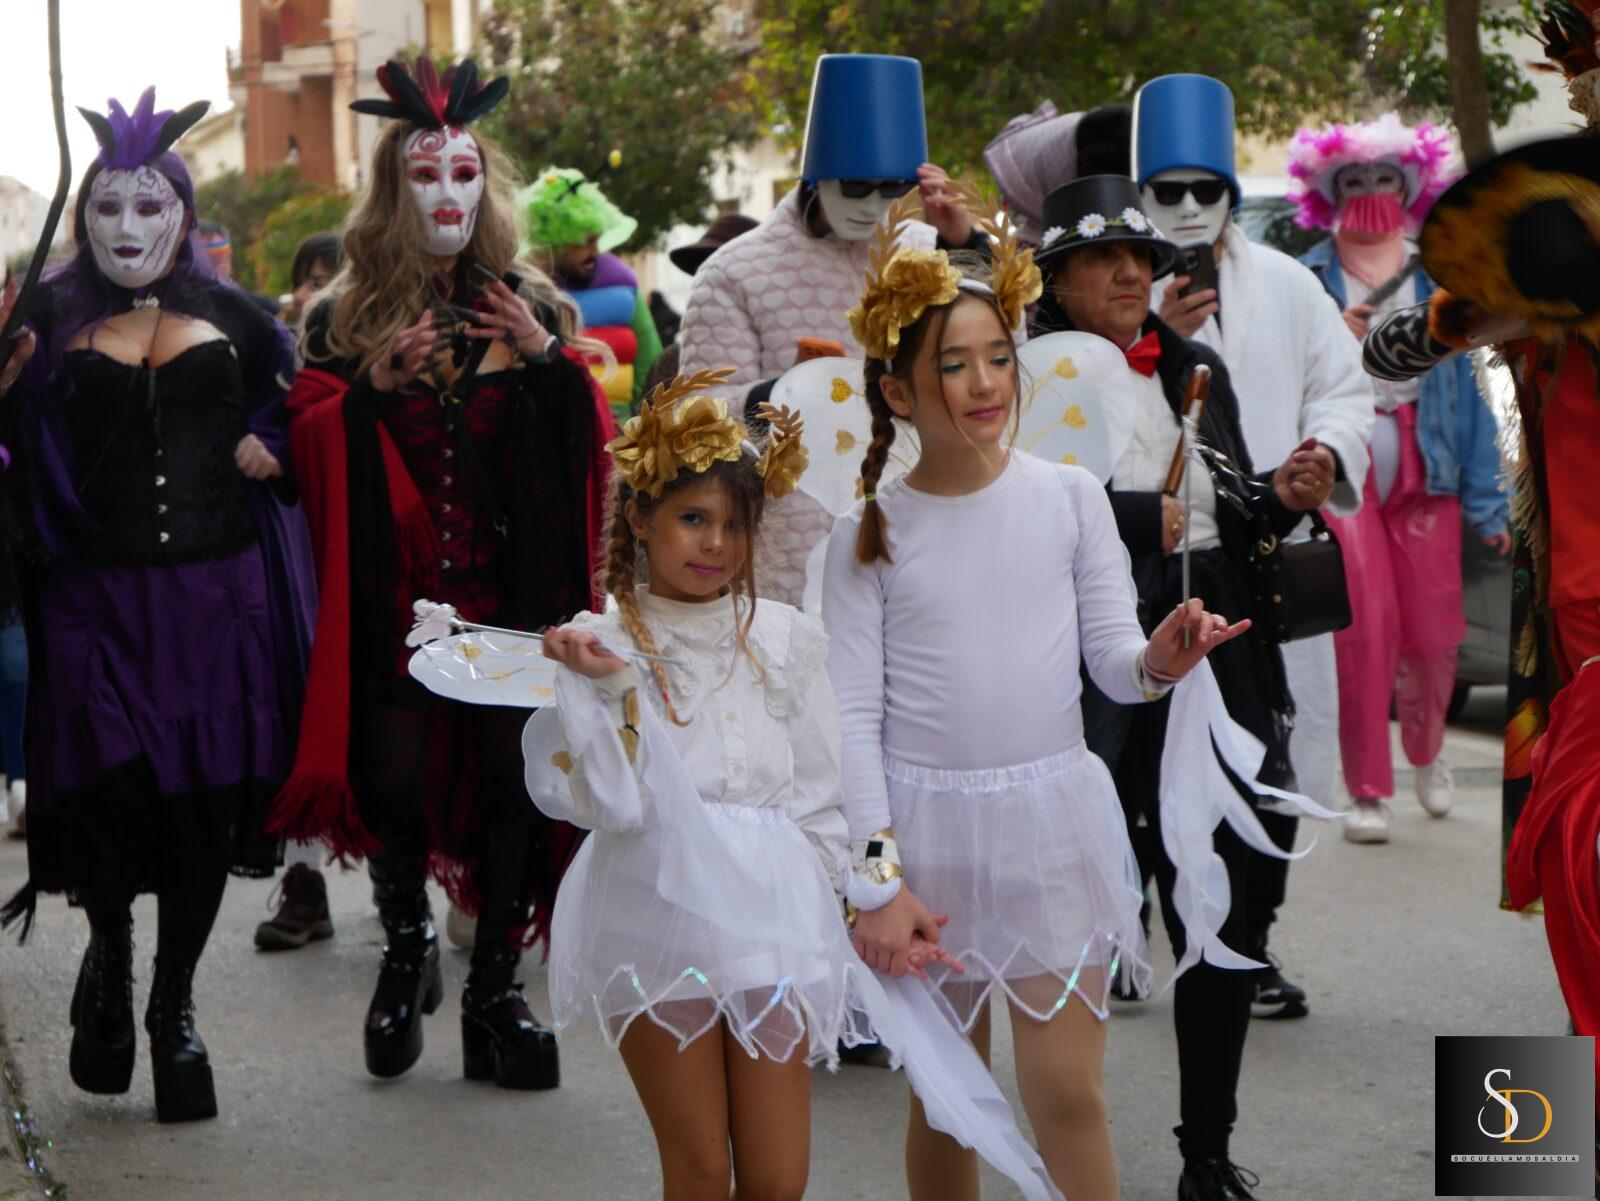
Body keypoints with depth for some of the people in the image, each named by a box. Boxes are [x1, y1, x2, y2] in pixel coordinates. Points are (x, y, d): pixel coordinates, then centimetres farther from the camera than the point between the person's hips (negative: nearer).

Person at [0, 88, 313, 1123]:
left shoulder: (234, 322, 12)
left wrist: (269, 448, -2)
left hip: (216, 594, 1)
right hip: (95, 599, -1)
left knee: (202, 804, 2)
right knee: (111, 794, -10)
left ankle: (174, 1004, 22)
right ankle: (110, 955, 22)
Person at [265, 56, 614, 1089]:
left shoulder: (532, 306, 10)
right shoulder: (347, 317, 6)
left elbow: (590, 441, 6)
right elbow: (310, 448, 1)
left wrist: (548, 358, -9)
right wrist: (372, 385, -14)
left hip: (513, 589, 1)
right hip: (393, 594, -1)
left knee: (514, 771, -3)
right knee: (395, 773, -5)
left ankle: (495, 987, 8)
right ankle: (407, 945, 23)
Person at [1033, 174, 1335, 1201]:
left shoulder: (1197, 371, 15)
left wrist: (1280, 498, 0)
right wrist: (1142, 521, -17)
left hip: (1208, 663, 5)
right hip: (1085, 672, -5)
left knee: (1219, 912, 8)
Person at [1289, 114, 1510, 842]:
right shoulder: (1305, 281, 7)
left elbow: (1469, 386, 9)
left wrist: (1485, 502, 5)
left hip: (1423, 471, 2)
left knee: (1432, 632, 3)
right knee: (1362, 627, -12)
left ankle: (1426, 753, 33)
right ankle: (1367, 792, -1)